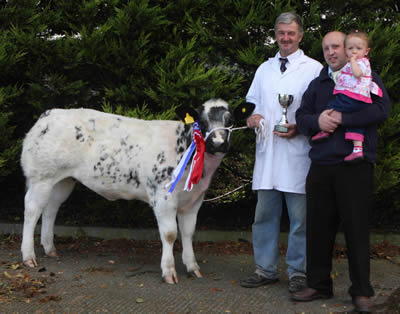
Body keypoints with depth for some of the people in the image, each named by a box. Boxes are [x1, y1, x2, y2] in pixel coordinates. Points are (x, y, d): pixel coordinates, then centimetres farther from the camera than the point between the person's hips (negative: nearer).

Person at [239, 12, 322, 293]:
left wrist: (300, 128, -15)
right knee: (264, 214, 8)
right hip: (267, 153, 5)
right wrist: (252, 116, 2)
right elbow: (251, 102, 25)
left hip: (298, 154, -5)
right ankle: (266, 270, 18)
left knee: (300, 217, 0)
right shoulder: (264, 69, 19)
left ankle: (298, 273, 10)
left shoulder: (313, 69, 3)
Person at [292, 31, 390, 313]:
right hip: (321, 165, 5)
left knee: (356, 227, -1)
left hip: (355, 165, -4)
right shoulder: (318, 84, 19)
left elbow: (381, 109, -10)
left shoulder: (366, 77, 5)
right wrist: (317, 121, -10)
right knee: (319, 226, 7)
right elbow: (301, 117, 13)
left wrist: (342, 118, -15)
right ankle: (319, 284, 19)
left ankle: (361, 291, 8)